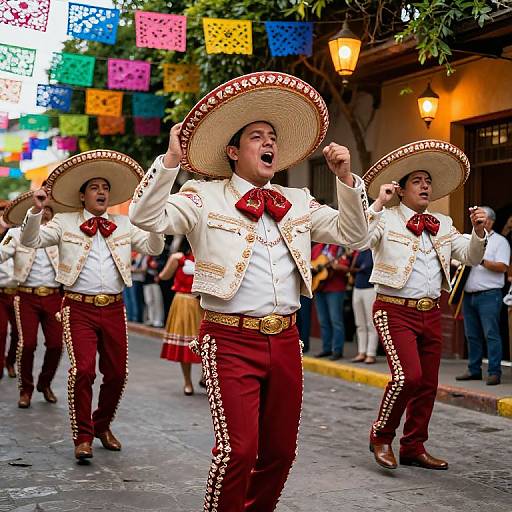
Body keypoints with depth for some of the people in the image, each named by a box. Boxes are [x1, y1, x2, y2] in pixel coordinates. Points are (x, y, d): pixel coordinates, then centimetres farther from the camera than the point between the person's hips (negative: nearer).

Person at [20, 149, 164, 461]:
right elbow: (30, 241, 0)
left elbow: (153, 248, 6)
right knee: (82, 370, -15)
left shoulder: (125, 225, 13)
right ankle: (83, 436, 1)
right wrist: (37, 211, -16)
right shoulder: (64, 223, 8)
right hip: (79, 307, -3)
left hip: (114, 308, 3)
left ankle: (103, 426, 30)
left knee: (117, 373, 7)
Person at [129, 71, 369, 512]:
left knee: (281, 450, 12)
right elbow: (146, 217, -11)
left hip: (285, 339, 5)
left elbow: (353, 235, 14)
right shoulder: (205, 199, 1)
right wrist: (172, 160, -18)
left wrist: (345, 177, 3)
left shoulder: (298, 203, 14)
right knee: (238, 448, -15)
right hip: (231, 339, -5)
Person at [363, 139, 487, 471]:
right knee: (408, 375, -19)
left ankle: (414, 447, 24)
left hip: (431, 312, 7)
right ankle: (381, 437, 3)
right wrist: (378, 203, -21)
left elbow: (470, 257, 17)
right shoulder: (386, 219, -3)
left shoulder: (443, 224, 16)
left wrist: (479, 232, 0)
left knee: (427, 384, 9)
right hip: (395, 310, -6)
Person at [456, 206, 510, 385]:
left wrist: (482, 261, -20)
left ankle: (494, 372, -8)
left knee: (491, 334, -9)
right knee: (472, 335, 10)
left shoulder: (499, 241, 1)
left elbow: (503, 267, -11)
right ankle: (474, 370, 17)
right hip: (469, 295, 7)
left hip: (489, 295, -7)